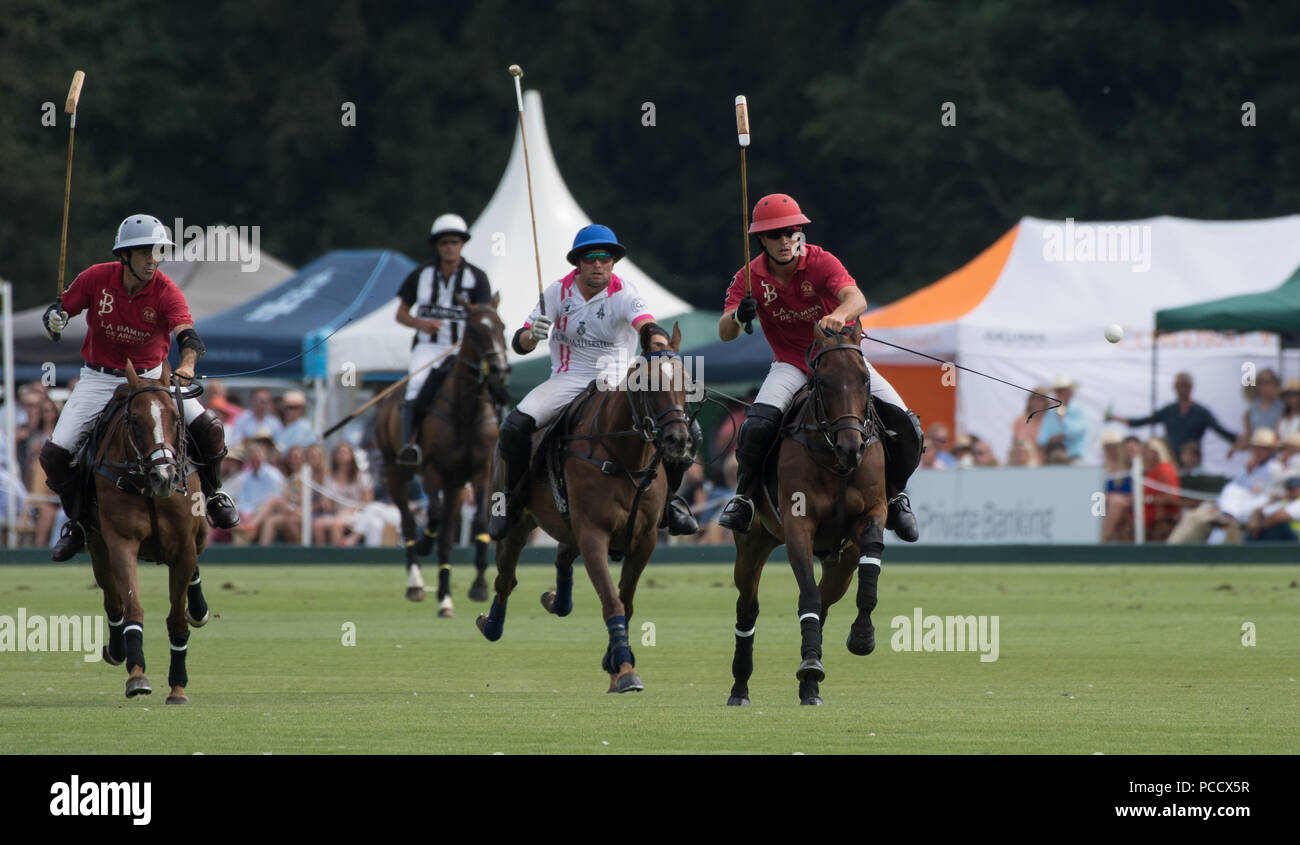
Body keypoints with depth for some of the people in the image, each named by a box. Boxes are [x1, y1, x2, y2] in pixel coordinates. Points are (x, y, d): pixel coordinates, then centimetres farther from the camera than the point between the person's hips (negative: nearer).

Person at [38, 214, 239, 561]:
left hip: (150, 376, -1)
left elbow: (189, 336, -31)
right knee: (54, 454, -11)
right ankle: (78, 521, 14)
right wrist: (55, 318, -24)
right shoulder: (97, 278, -12)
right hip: (99, 379, 1)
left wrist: (187, 364, -53)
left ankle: (213, 494, 10)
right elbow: (62, 307, 1)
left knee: (209, 428, -19)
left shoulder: (165, 291, -17)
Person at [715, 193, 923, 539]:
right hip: (791, 364, 0)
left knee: (905, 426, -13)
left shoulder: (820, 262, -16)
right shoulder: (749, 278, -9)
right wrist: (738, 316, -41)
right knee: (758, 423, -30)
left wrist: (839, 315, -59)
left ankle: (895, 494, 14)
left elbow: (856, 299, -34)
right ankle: (743, 497, -7)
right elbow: (724, 333, -16)